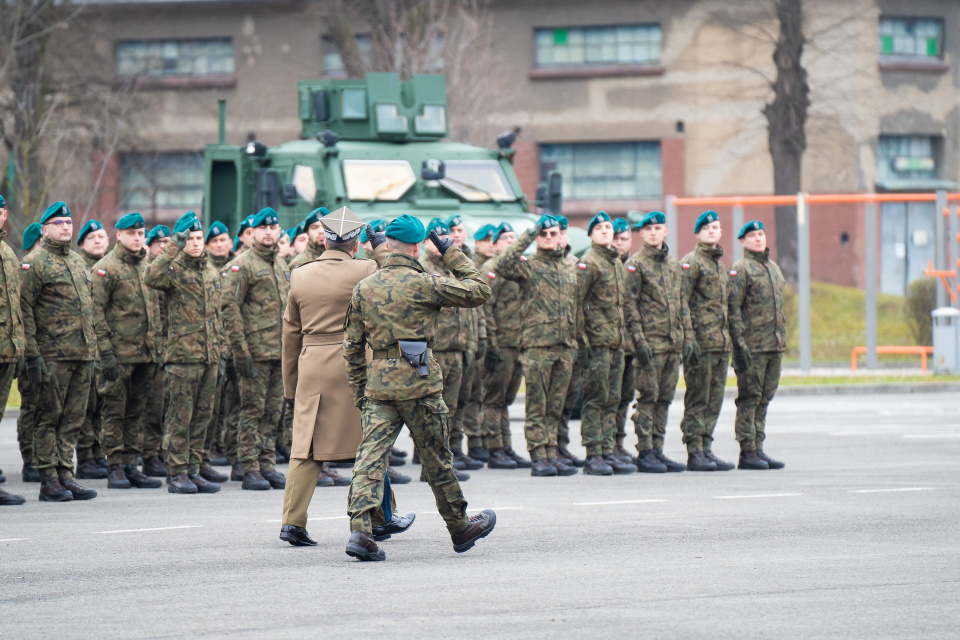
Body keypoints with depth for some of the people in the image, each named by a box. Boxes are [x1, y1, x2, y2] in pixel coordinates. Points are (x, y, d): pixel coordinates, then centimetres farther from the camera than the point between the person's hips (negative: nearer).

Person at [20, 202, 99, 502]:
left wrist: (93, 350, 18)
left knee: (74, 418, 7)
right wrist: (32, 354, -15)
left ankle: (65, 474, 12)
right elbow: (24, 311, -9)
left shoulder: (79, 262, 18)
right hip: (53, 354, -7)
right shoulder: (35, 264, -4)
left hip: (82, 353, 7)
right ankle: (49, 480, 0)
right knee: (49, 417, -2)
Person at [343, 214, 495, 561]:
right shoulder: (423, 284, -8)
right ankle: (460, 528, 24)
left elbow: (352, 344, 11)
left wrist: (358, 390, 19)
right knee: (437, 458, 9)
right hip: (418, 381, -4)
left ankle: (360, 530, -19)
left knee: (371, 456, -4)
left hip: (378, 383, 4)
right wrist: (453, 254, 5)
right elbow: (478, 291, -3)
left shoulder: (363, 288, 7)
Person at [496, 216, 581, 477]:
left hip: (565, 347, 5)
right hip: (537, 345, -5)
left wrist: (578, 336, 19)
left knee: (555, 406, 8)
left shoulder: (569, 270, 18)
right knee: (537, 406, -4)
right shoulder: (528, 265, 1)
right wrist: (527, 237, -18)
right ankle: (539, 458, -3)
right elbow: (503, 266, -20)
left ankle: (552, 455, 12)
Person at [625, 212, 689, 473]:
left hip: (674, 343, 6)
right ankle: (645, 454, -3)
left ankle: (657, 450, 12)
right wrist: (639, 340, -16)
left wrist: (688, 338, 12)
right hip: (651, 342, -6)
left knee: (665, 398, 7)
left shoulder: (673, 263, 15)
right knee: (648, 397, -6)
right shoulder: (635, 264, -4)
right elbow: (630, 305, -9)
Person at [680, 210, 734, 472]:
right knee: (697, 399, -6)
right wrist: (688, 338, -19)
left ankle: (706, 448, 12)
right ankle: (695, 453, -4)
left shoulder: (720, 264, 21)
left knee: (715, 399, 8)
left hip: (722, 342, 8)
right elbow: (681, 302, -12)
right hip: (701, 342, -8)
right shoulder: (690, 262, -5)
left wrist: (730, 338, 23)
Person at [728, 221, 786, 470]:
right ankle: (747, 453, -4)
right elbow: (733, 309, -11)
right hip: (752, 346, -7)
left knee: (764, 398, 9)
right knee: (749, 397, -5)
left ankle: (758, 449, 13)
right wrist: (740, 344, -17)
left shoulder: (774, 268, 18)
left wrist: (782, 339, 20)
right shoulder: (741, 269, -6)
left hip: (775, 346, 7)